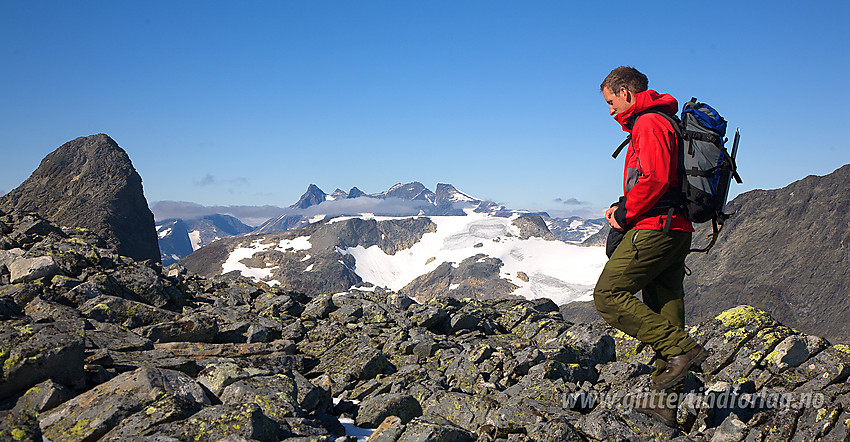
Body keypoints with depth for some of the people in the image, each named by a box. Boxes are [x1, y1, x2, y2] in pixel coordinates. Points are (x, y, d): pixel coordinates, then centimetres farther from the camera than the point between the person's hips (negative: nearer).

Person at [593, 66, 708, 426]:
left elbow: (655, 180, -23)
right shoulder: (662, 121, 23)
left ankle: (680, 347, -13)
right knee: (663, 311, 9)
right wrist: (623, 206, 11)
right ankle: (665, 403, 14)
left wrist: (626, 214, -11)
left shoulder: (649, 123, -9)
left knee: (608, 295, -8)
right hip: (676, 232, 10)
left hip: (653, 229, -10)